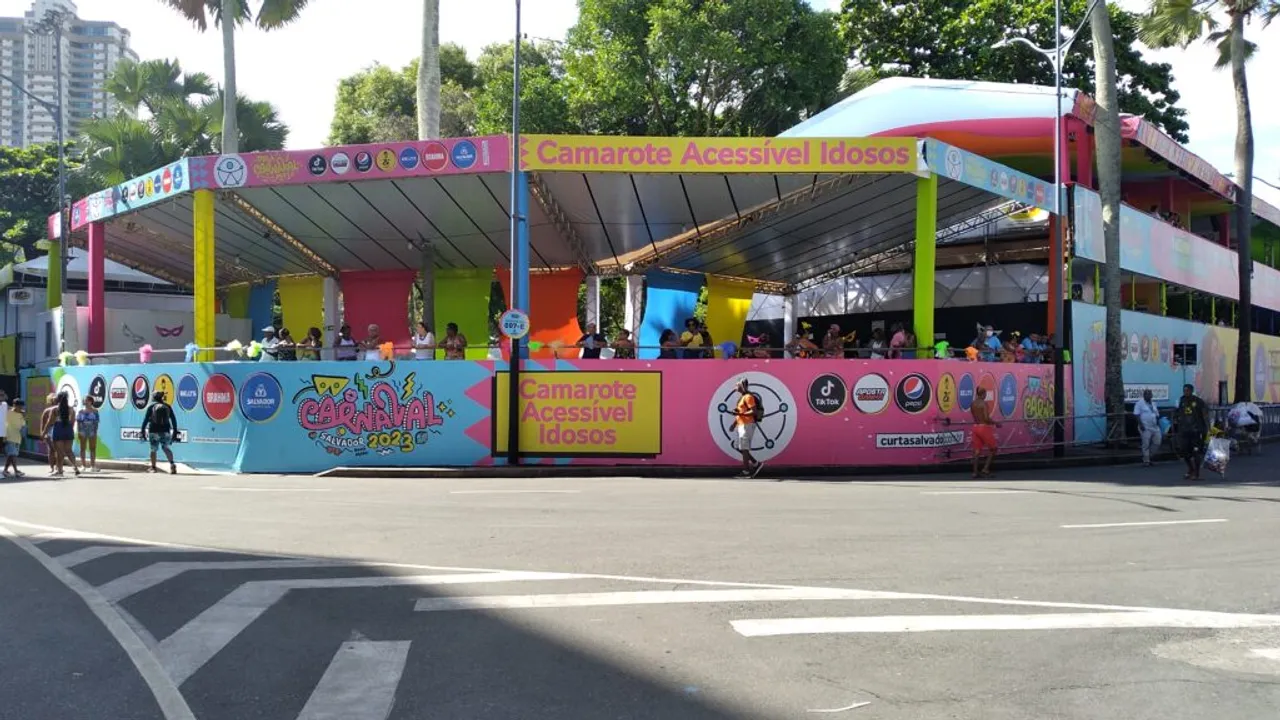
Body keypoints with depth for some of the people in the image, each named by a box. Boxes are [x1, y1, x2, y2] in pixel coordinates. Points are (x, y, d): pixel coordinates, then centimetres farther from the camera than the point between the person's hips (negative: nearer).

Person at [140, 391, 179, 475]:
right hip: (165, 431, 2)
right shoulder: (167, 406, 7)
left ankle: (153, 467, 15)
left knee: (153, 450, 10)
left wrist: (143, 431, 3)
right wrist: (175, 431, 10)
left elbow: (145, 419, -3)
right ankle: (172, 464, -18)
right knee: (166, 448, 4)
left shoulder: (151, 406, 0)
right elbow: (173, 419, 5)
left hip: (154, 431, -2)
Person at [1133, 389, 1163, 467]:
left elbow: (1157, 415, 23)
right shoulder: (1139, 403, -4)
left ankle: (1148, 455, 20)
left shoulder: (1153, 404, 17)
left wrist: (1158, 423, 11)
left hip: (1155, 427, 7)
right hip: (1146, 428, -6)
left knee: (1157, 443, 1)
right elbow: (1136, 415, -11)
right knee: (1146, 445, -4)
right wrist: (1140, 424, -19)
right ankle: (1146, 460, 4)